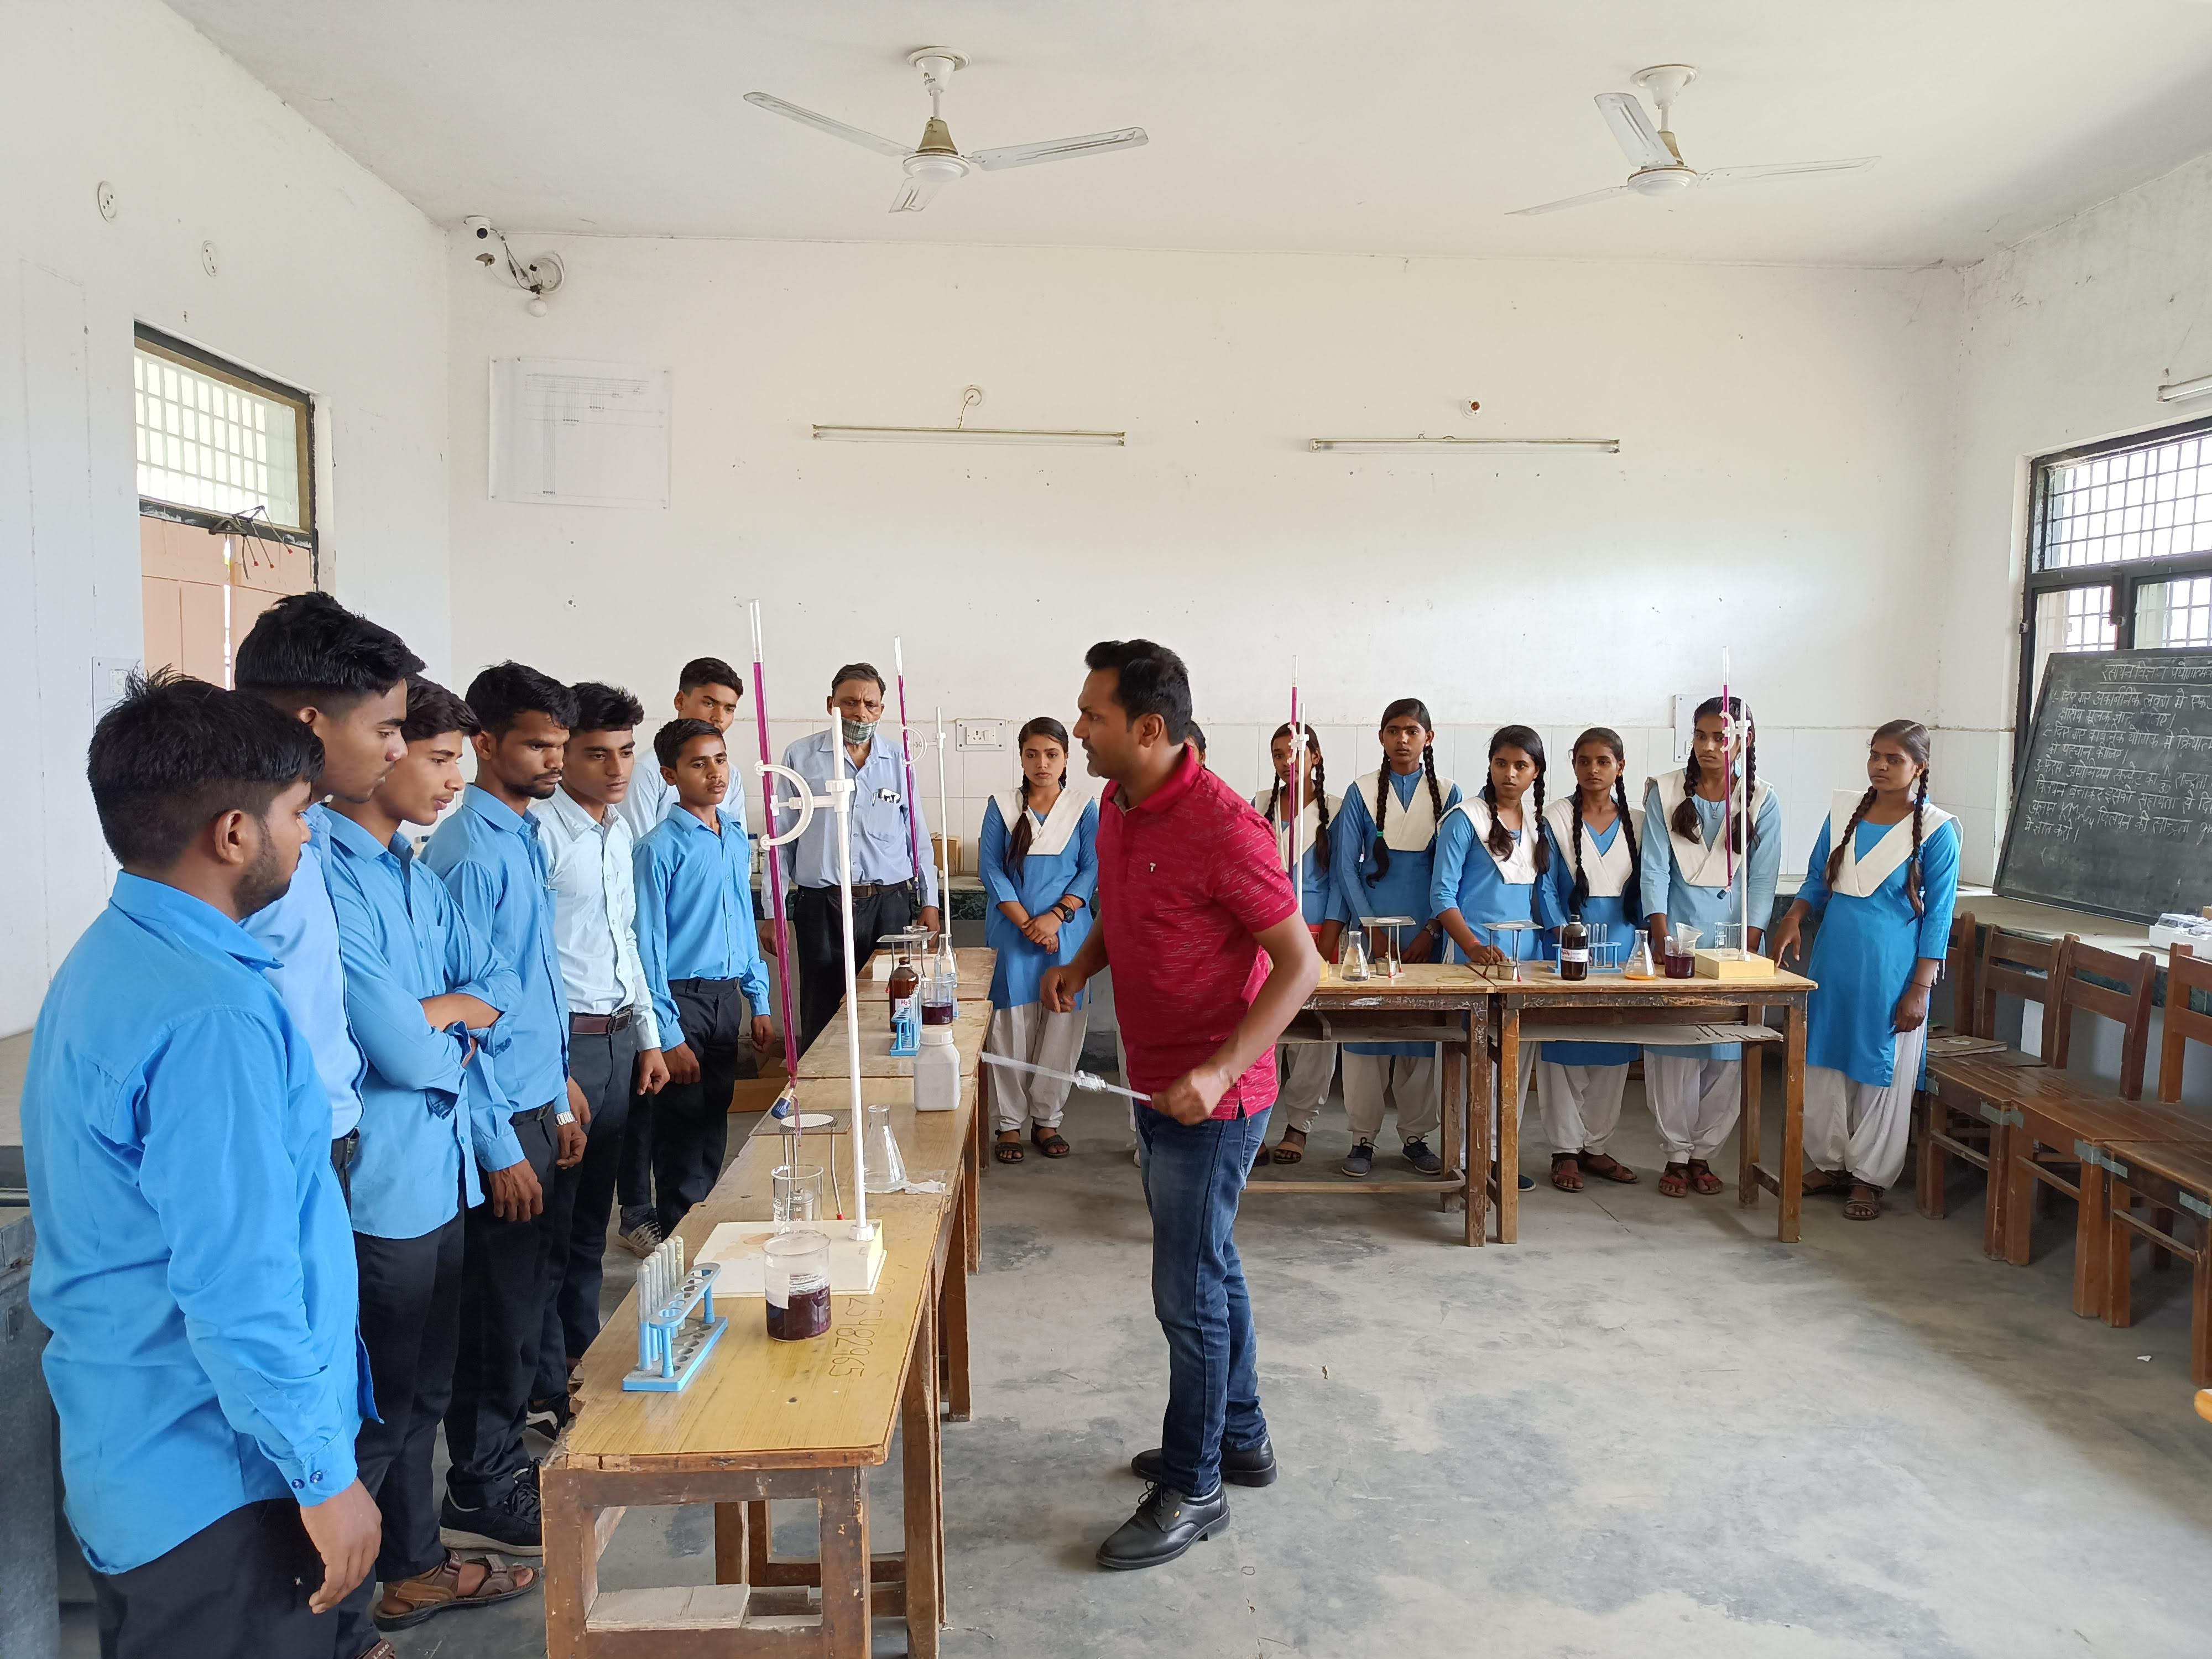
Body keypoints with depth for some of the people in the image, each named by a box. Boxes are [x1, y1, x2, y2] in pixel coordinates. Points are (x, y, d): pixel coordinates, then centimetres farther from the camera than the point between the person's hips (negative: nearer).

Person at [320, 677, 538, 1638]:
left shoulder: (415, 874, 9)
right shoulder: (330, 876, -21)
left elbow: (498, 990, 9)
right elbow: (400, 1049, -24)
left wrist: (432, 1009, -9)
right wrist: (455, 1034, -3)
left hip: (439, 1173, 9)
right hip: (378, 1188, -9)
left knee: (423, 1394, 23)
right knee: (375, 1414, 4)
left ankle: (415, 1566, 40)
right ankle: (339, 1623, 22)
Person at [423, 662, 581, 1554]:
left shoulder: (527, 837, 11)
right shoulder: (469, 851, -17)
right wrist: (501, 1146, -18)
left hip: (534, 1103, 9)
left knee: (523, 1291, 18)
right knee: (499, 1306, 2)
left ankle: (506, 1456, 33)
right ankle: (478, 1496, 17)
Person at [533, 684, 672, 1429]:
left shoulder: (619, 829, 12)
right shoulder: (537, 832, -15)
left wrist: (648, 1037, 18)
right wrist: (552, 1075, -19)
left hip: (619, 1039, 8)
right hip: (562, 1043, -8)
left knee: (591, 1222, 18)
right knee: (550, 1227, 1)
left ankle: (581, 1360, 33)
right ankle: (545, 1394, 14)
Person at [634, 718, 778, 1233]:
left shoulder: (737, 838, 8)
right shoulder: (660, 848, -12)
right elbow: (649, 945, -13)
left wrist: (759, 1002, 13)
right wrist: (669, 1036, -15)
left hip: (728, 997, 6)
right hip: (684, 999, -6)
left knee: (715, 1131, 16)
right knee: (684, 1140, 2)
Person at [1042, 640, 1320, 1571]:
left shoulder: (1222, 829, -24)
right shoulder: (1117, 806, 3)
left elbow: (1301, 965, -22)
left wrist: (1219, 1072, -30)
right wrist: (1082, 962, 0)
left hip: (1213, 1098, -9)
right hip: (1161, 1084, 9)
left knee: (1188, 1291, 1)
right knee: (1210, 1266, 21)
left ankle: (1192, 1490, 19)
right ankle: (1239, 1439, 39)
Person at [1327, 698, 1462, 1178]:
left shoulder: (1447, 794, 6)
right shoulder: (1362, 792, 3)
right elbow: (1345, 866, -1)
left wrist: (1431, 933, -6)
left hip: (1426, 933, 1)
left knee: (1423, 1031, 3)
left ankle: (1416, 1135, 16)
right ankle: (1363, 1138, 8)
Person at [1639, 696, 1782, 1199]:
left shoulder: (1762, 802, 5)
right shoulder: (1665, 792, 2)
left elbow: (1761, 880, 1)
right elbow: (1654, 869, -3)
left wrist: (1749, 946, -10)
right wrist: (1661, 940, -12)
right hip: (1675, 935, -1)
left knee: (1727, 1053, 1)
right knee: (1672, 1048, -2)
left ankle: (1703, 1154, 15)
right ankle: (1676, 1155, 11)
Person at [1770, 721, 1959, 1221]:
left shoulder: (1936, 831, -8)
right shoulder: (1844, 811, 5)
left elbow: (1938, 915, -7)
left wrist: (1919, 989, -11)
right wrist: (1793, 919, -6)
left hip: (1890, 967, -5)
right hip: (1833, 956, 5)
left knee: (1880, 1069, 4)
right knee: (1824, 1063, 10)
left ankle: (1868, 1177, 18)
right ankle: (1831, 1163, 25)